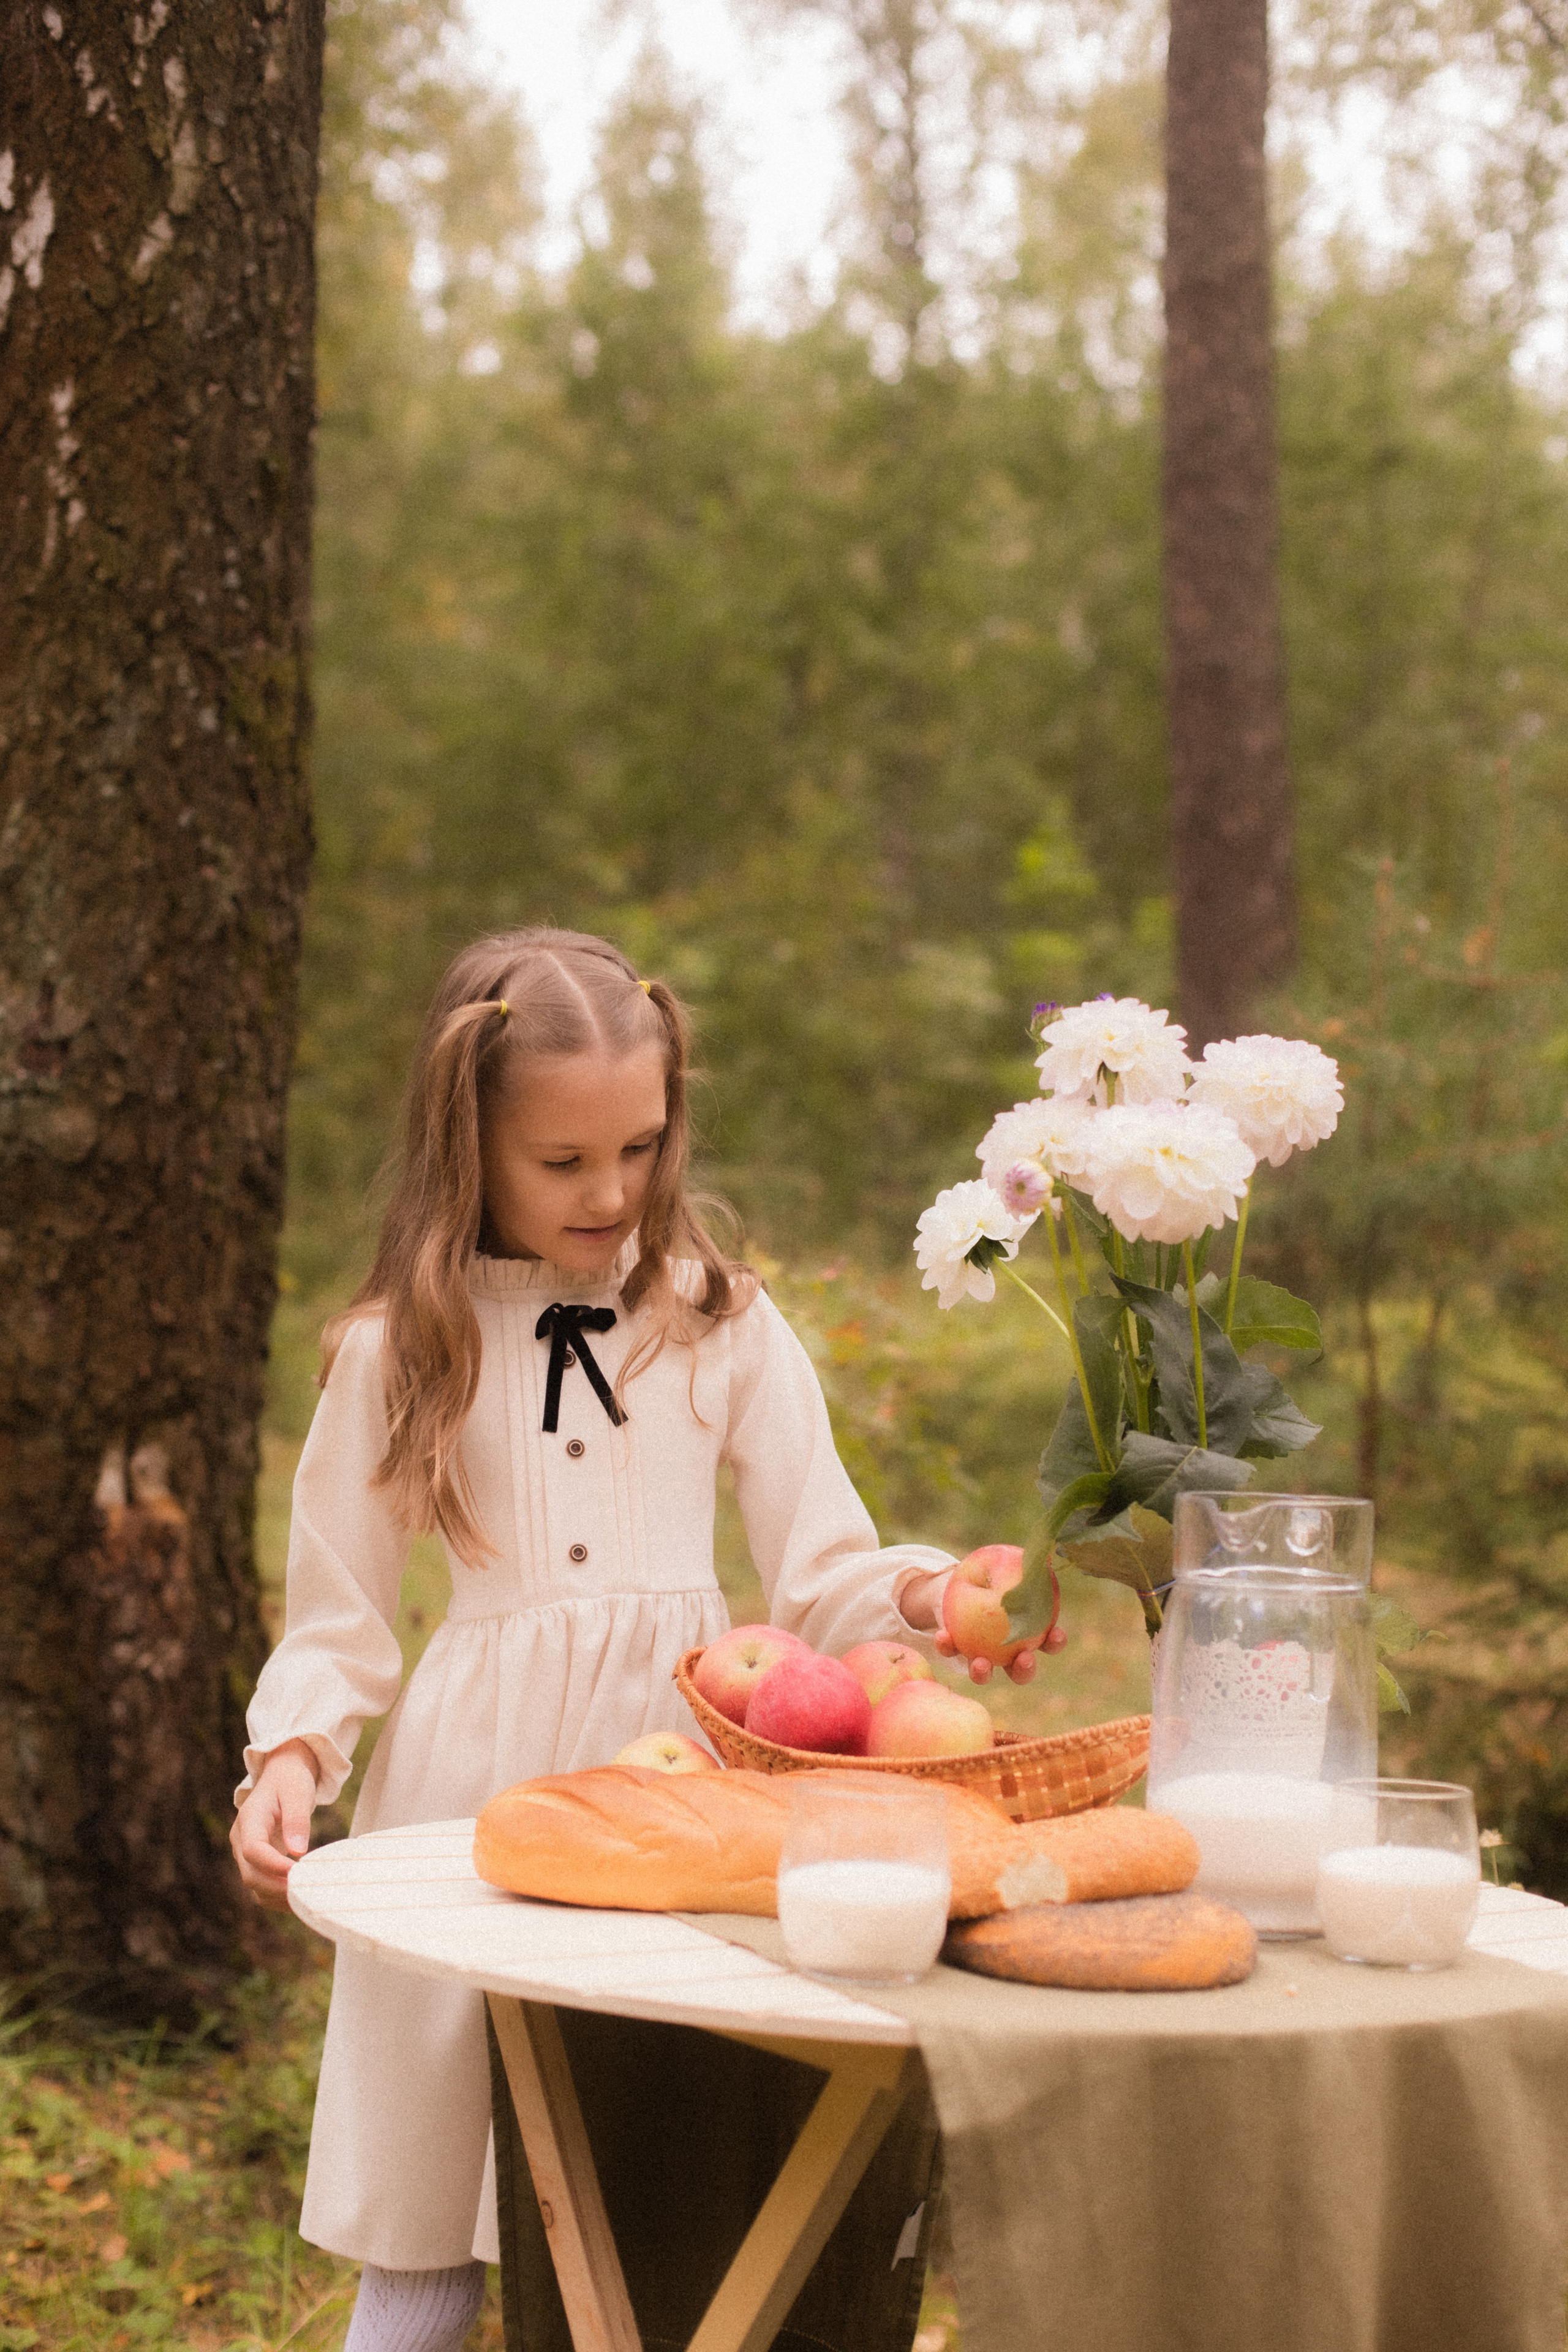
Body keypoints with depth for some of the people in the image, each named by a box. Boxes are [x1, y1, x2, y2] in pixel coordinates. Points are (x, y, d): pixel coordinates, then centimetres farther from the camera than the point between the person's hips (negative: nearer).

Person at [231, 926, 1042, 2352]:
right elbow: (339, 1625, 9)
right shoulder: (398, 1353, 4)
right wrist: (294, 1754, -9)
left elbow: (822, 1579, 6)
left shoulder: (723, 1324, 7)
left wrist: (909, 1596, -15)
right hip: (476, 1777, -1)